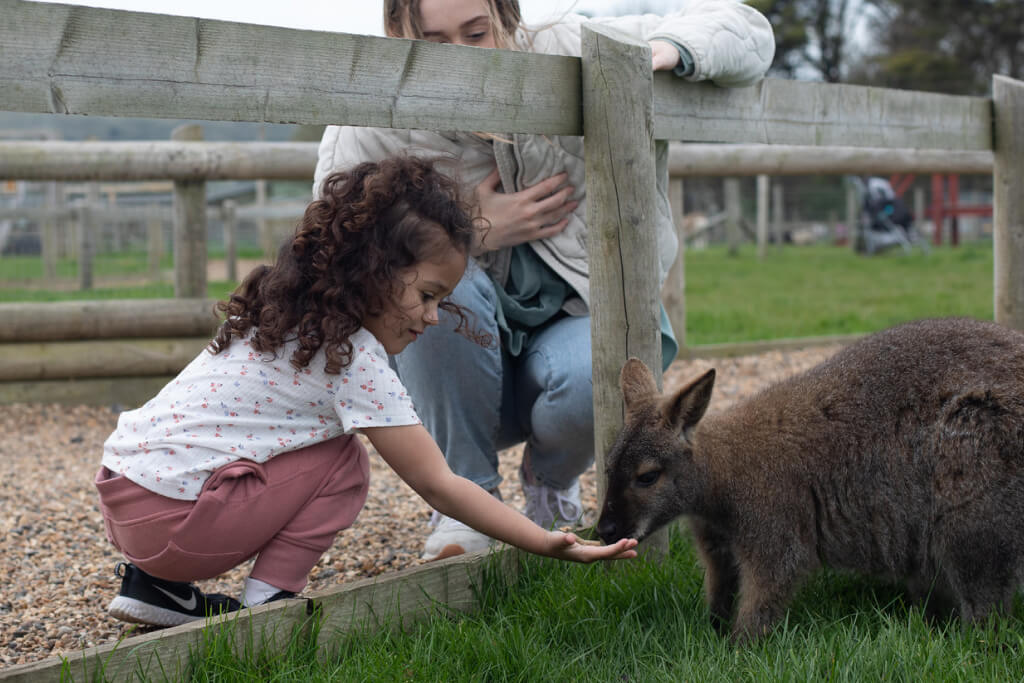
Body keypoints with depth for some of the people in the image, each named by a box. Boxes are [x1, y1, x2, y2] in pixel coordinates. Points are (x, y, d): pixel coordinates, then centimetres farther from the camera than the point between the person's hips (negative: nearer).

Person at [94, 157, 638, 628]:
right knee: (343, 463, -2)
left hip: (121, 487, 9)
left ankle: (158, 584, 19)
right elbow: (438, 485, -12)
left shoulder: (281, 316, 12)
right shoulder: (354, 360, -13)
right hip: (168, 515, -9)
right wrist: (549, 545, -10)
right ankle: (265, 604, -3)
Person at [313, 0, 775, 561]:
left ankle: (552, 479, 6)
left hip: (586, 311, 0)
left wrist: (669, 47, -30)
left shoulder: (571, 56, -12)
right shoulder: (364, 134, -13)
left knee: (595, 378, -35)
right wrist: (474, 235, -22)